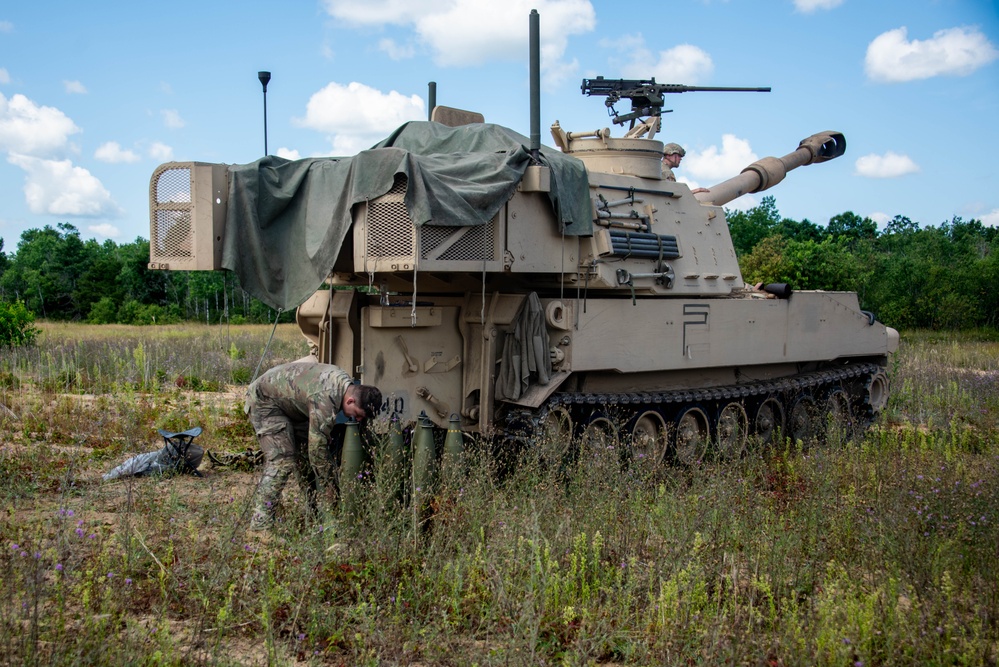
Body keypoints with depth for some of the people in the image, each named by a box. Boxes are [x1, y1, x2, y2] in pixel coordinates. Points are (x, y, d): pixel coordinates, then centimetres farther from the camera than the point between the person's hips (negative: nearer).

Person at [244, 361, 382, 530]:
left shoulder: (345, 382, -7)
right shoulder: (325, 401, -37)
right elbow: (318, 448, -29)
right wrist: (329, 489, -18)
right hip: (264, 400, -10)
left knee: (306, 455, 6)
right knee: (282, 460, -20)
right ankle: (260, 524, -19)